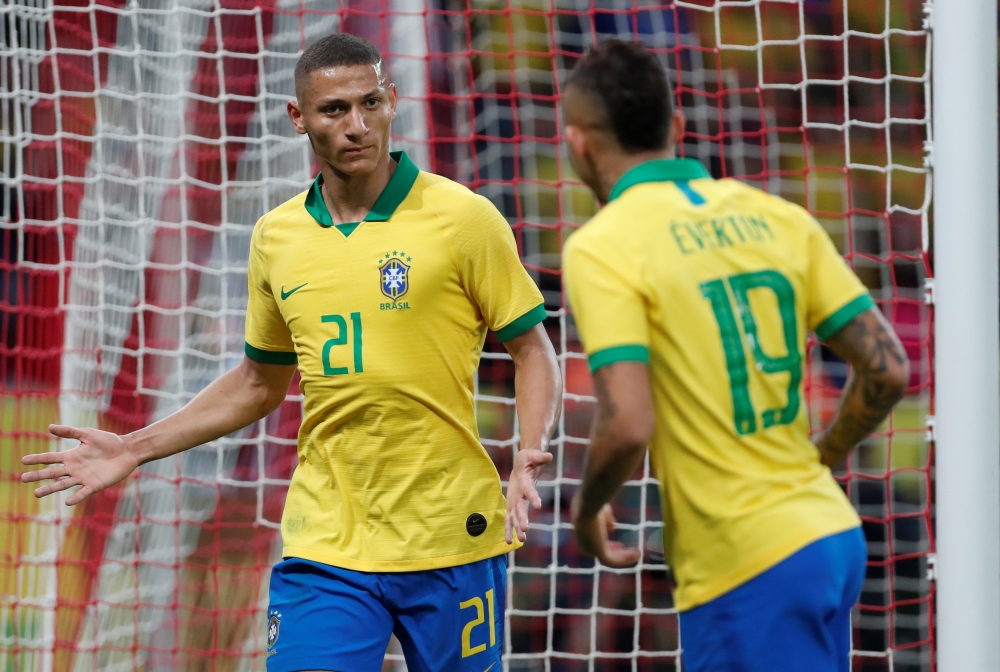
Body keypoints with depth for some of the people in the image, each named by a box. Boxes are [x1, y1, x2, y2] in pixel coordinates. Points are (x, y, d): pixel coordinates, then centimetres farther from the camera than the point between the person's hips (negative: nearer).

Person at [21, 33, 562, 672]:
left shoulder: (463, 217, -5)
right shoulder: (276, 236, 8)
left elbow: (533, 350, 0)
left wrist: (531, 455, -18)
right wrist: (134, 450, 18)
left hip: (451, 542, -2)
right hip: (325, 547, 3)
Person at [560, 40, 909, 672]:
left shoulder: (601, 247, -10)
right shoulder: (776, 216, 8)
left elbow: (628, 425, -19)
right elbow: (887, 369, 6)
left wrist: (587, 513, 1)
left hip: (744, 565, -7)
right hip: (832, 531, 7)